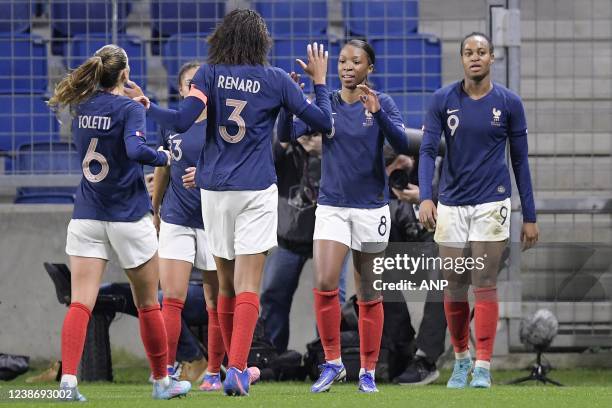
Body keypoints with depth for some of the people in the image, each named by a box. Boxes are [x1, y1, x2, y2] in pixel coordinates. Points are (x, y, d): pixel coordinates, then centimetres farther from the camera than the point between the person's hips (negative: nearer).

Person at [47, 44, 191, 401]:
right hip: (129, 218, -4)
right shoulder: (129, 109, -13)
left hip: (87, 217, 4)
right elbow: (136, 150, -28)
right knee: (148, 305, 12)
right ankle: (162, 381, 23)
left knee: (80, 304, -5)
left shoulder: (82, 105, 3)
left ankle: (68, 380, -21)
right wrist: (164, 157, -10)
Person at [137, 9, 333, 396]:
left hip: (215, 190, 2)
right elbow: (323, 122, 3)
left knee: (227, 284, 15)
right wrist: (319, 80, 16)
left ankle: (237, 366, 21)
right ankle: (236, 370, -21)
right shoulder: (276, 79, 0)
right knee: (248, 286, -7)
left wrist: (148, 107, 4)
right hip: (256, 190, -2)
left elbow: (182, 121, -12)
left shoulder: (210, 73, 0)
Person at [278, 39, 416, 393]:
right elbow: (288, 135, -9)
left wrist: (377, 112, -31)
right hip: (332, 206, 1)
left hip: (371, 208, -1)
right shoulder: (326, 104, 2)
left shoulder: (382, 103, -2)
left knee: (369, 294, 5)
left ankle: (368, 372, 14)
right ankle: (333, 363, -2)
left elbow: (402, 145, -17)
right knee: (324, 284, -15)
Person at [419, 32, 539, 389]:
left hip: (491, 204, -2)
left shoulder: (509, 102, -1)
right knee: (453, 286, 5)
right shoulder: (443, 100, 0)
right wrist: (425, 197, -20)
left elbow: (520, 160, 4)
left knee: (485, 285, -6)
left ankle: (483, 368, -4)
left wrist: (530, 216, 3)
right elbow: (429, 151, -3)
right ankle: (461, 359, 23)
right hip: (451, 205, 2)